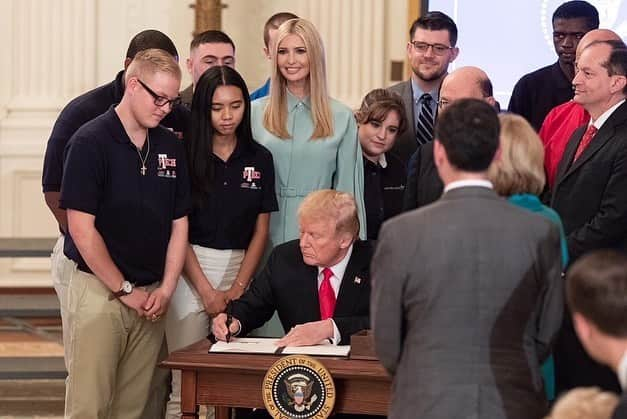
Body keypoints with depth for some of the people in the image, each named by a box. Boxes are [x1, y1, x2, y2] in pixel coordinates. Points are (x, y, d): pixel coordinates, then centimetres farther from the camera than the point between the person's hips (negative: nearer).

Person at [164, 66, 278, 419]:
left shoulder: (259, 159, 7)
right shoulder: (185, 155, -2)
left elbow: (261, 230, 7)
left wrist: (237, 289, -3)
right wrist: (206, 290, -9)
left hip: (240, 269, 3)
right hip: (191, 271, -2)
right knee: (184, 382, -5)